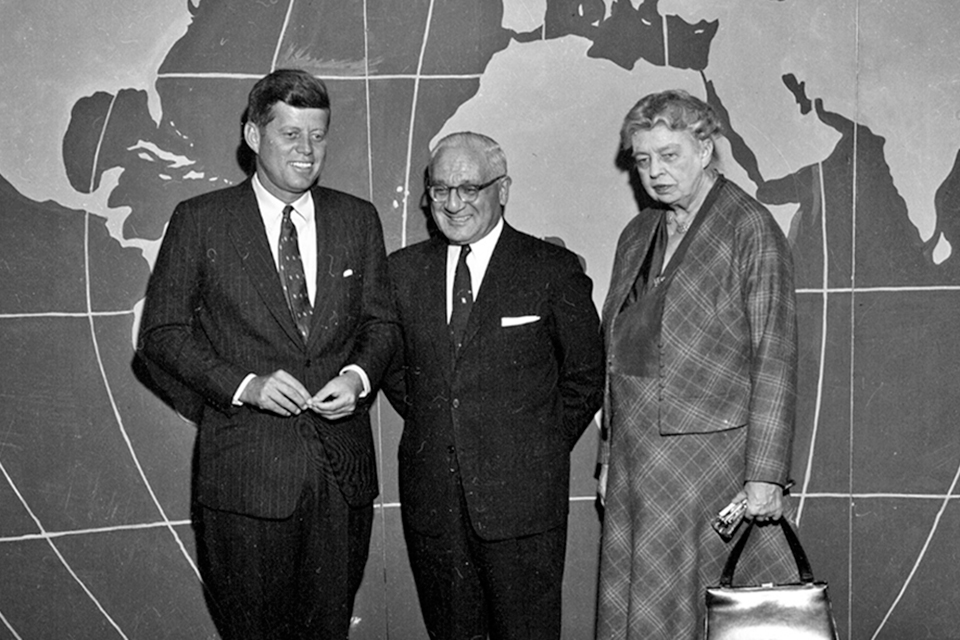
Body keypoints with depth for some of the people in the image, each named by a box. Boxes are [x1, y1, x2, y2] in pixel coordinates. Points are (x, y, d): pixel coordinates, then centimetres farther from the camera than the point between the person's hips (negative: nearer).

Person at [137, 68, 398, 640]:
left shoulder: (357, 219, 7)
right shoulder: (200, 221, -2)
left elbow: (382, 321, 12)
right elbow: (162, 331, -3)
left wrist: (359, 376, -10)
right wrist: (245, 384, -16)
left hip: (343, 469, 3)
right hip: (245, 471, -2)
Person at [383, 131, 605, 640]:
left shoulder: (553, 270, -2)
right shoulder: (403, 270, 8)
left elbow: (585, 377, 4)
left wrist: (542, 449, 2)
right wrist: (432, 429, 9)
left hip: (521, 498, -3)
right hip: (430, 499, 3)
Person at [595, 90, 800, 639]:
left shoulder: (751, 230, -6)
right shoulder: (637, 235, 15)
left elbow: (774, 360, -11)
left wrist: (766, 474, -15)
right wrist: (610, 458, 15)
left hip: (708, 454, -6)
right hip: (636, 460, 7)